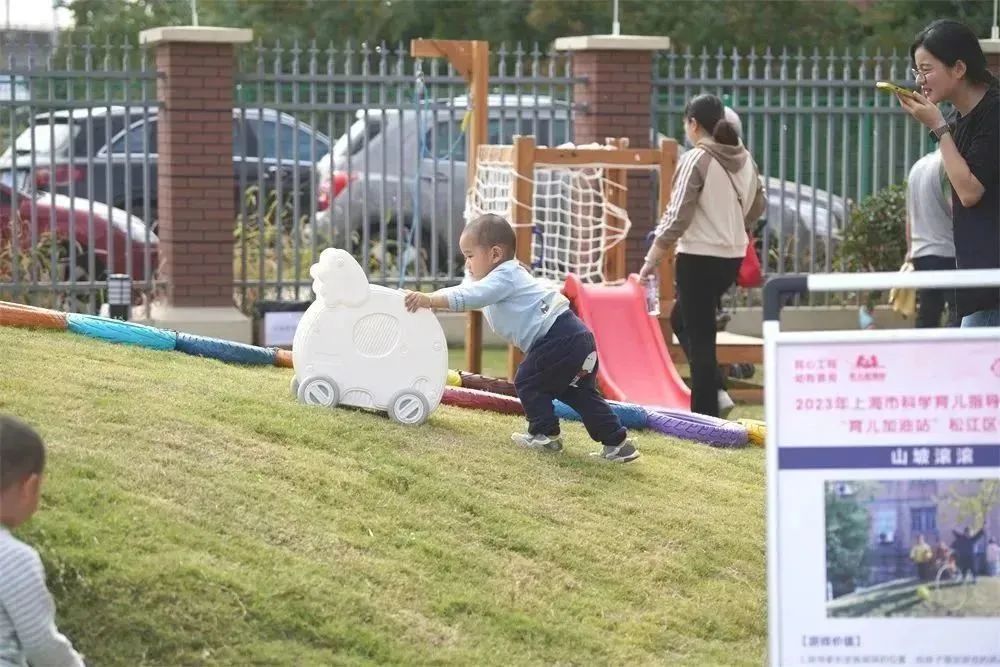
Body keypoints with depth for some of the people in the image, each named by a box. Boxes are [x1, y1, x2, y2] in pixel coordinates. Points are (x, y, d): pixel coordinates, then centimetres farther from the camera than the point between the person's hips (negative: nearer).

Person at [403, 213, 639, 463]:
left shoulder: (504, 277, -10)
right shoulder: (507, 276, 23)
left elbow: (469, 297, -24)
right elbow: (468, 293, 26)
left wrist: (429, 299, -28)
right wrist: (430, 299, 17)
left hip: (558, 337, -10)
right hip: (576, 338, 10)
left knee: (528, 381, 1)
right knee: (580, 394, 13)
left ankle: (546, 434, 8)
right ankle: (617, 442, 12)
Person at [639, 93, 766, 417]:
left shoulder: (695, 160, -14)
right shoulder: (744, 159, 7)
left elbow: (676, 217, -16)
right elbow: (757, 207, 17)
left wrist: (650, 261, -11)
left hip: (700, 257, -7)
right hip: (733, 257, 7)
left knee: (699, 334, -1)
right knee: (682, 318, 22)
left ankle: (705, 411, -1)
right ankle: (714, 389, 10)